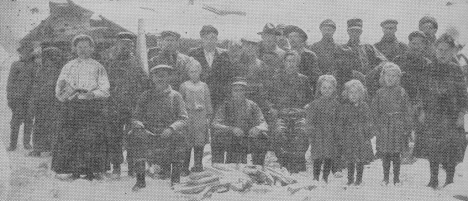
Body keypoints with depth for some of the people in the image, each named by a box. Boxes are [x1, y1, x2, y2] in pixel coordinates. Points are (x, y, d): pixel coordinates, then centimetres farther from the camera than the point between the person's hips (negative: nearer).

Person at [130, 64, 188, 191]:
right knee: (135, 135, -28)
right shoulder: (145, 96, 11)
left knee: (179, 136, -33)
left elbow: (183, 119, -1)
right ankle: (140, 180, -18)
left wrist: (171, 129, -20)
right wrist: (139, 126, -15)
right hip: (149, 135, 2)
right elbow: (135, 117, 9)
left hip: (169, 136, -1)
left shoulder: (175, 96, 6)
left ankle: (175, 179, -16)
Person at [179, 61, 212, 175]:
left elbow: (208, 102, 12)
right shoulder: (184, 86, 6)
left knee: (200, 144, 0)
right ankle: (185, 168, 0)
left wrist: (208, 116, 6)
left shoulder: (204, 86, 11)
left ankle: (198, 165, 9)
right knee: (187, 144, -4)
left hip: (201, 117, 2)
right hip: (188, 117, -2)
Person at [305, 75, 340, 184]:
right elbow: (309, 121, -1)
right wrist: (311, 134, -7)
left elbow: (339, 121, 12)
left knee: (330, 158, 6)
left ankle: (325, 177, 21)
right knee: (318, 158, -4)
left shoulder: (336, 105, 6)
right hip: (319, 135, -3)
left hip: (332, 136, 3)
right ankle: (316, 178, 7)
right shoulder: (315, 104, -2)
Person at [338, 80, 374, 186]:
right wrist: (341, 137, 0)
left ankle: (359, 179, 16)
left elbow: (368, 122, 3)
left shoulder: (364, 106, 2)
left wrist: (368, 136, -2)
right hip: (349, 136, 0)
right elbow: (340, 123, 3)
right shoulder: (344, 107, 1)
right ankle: (350, 179, 16)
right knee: (350, 160, 5)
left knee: (361, 159, 4)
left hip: (361, 136, 0)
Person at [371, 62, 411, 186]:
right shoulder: (380, 93, 3)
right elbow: (374, 110, 6)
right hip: (384, 125, 1)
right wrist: (377, 126, 0)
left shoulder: (401, 92, 0)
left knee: (397, 154, 3)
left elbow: (406, 111, 2)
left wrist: (407, 127, -1)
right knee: (385, 154, 5)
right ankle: (386, 178, 16)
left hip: (398, 125, -1)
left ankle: (396, 178, 13)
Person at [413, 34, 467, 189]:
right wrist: (423, 110, 7)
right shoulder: (431, 69, 6)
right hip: (433, 114, 2)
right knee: (432, 147, 3)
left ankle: (450, 180, 11)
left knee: (451, 148, 0)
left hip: (451, 114, -2)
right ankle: (434, 179, 14)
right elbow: (425, 91, 10)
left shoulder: (455, 70, -2)